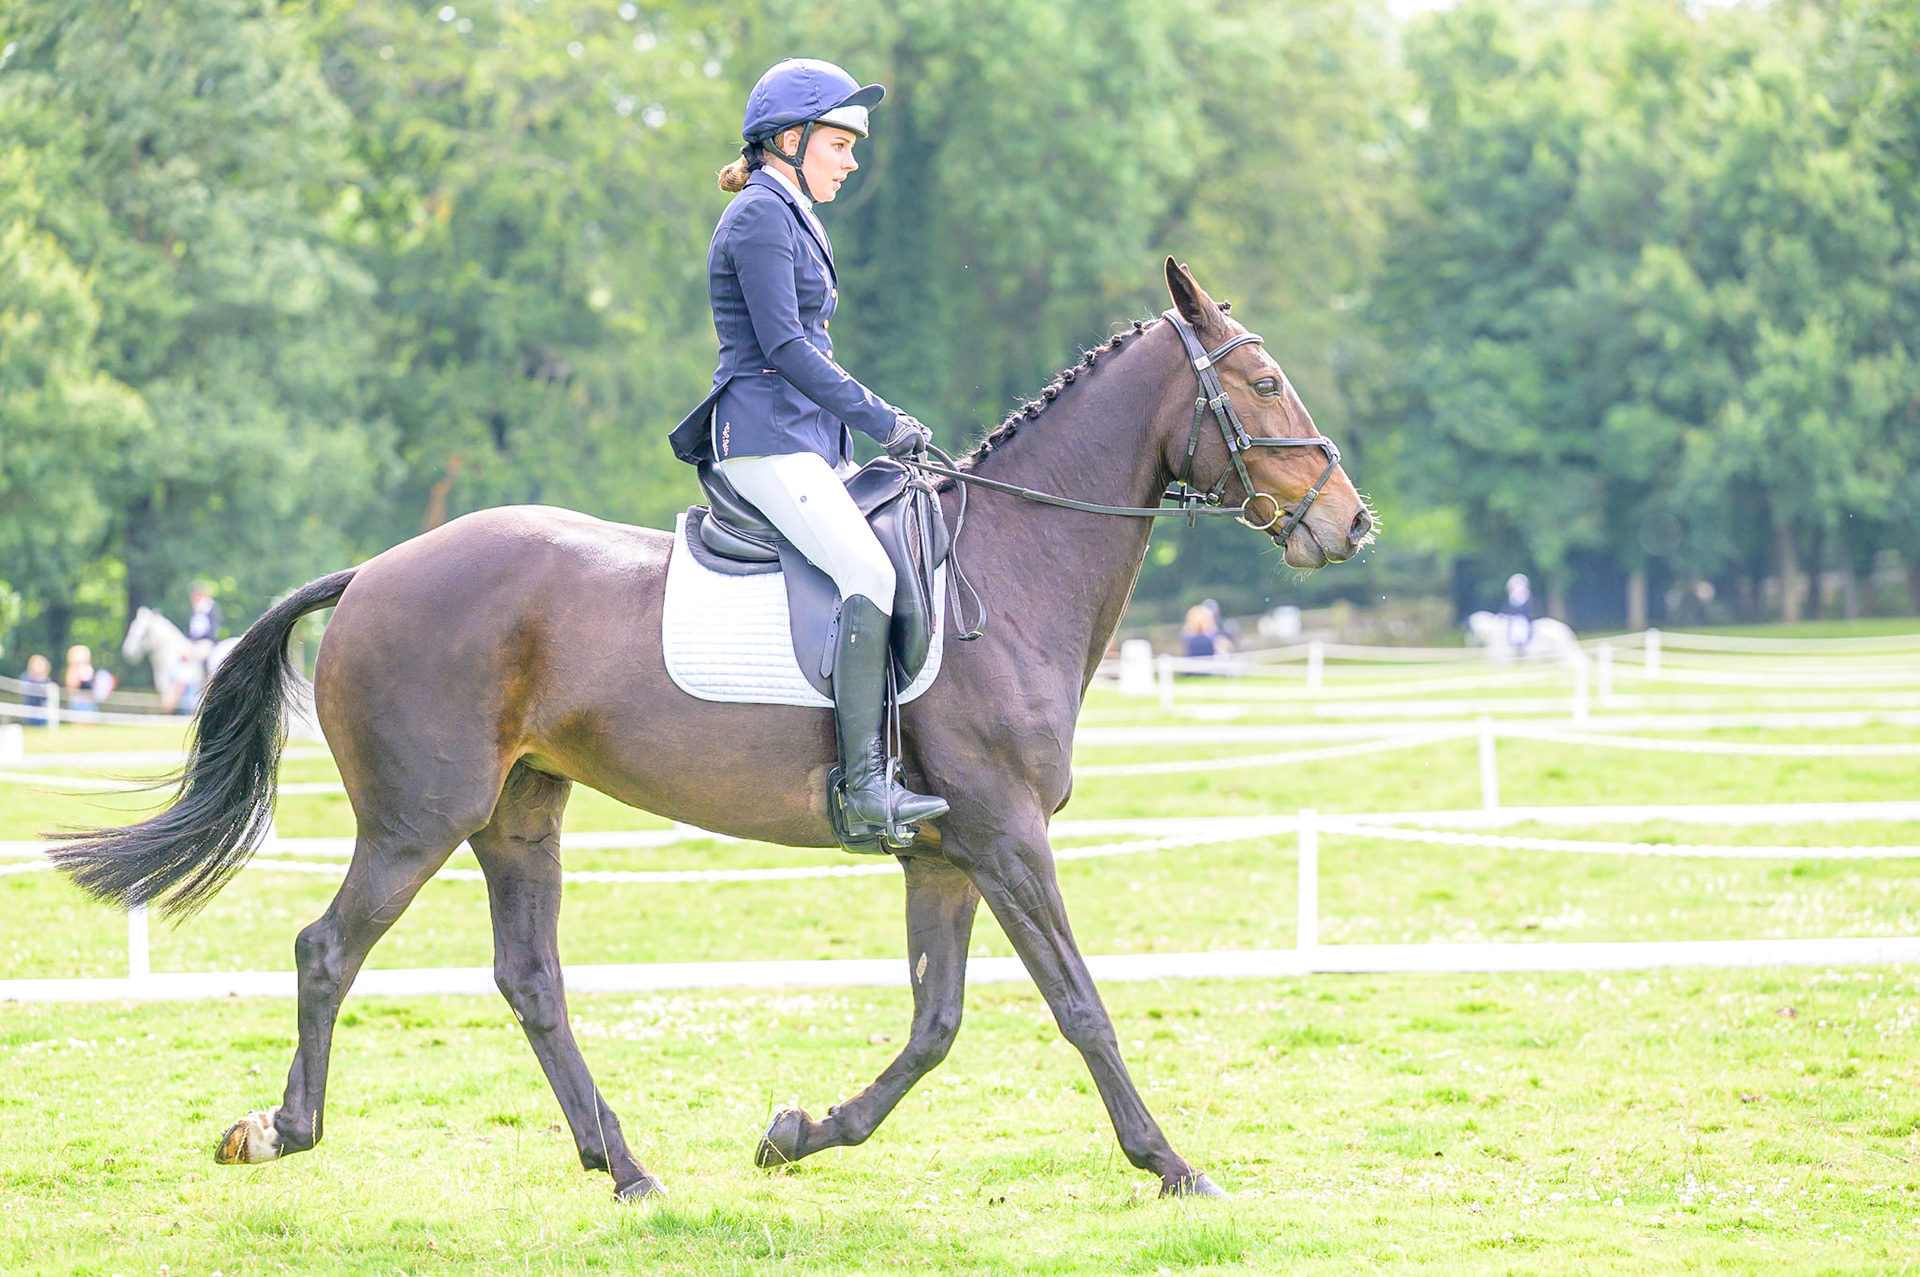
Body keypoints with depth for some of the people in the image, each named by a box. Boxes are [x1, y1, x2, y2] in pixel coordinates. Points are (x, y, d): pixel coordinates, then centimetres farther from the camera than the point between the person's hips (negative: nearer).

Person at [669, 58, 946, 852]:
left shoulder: (792, 219, 23)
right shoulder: (761, 217, -9)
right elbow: (784, 346, -17)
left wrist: (886, 423, 16)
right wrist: (881, 421, -15)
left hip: (811, 442, 11)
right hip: (766, 439, -11)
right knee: (873, 573, -24)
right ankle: (864, 789, -28)